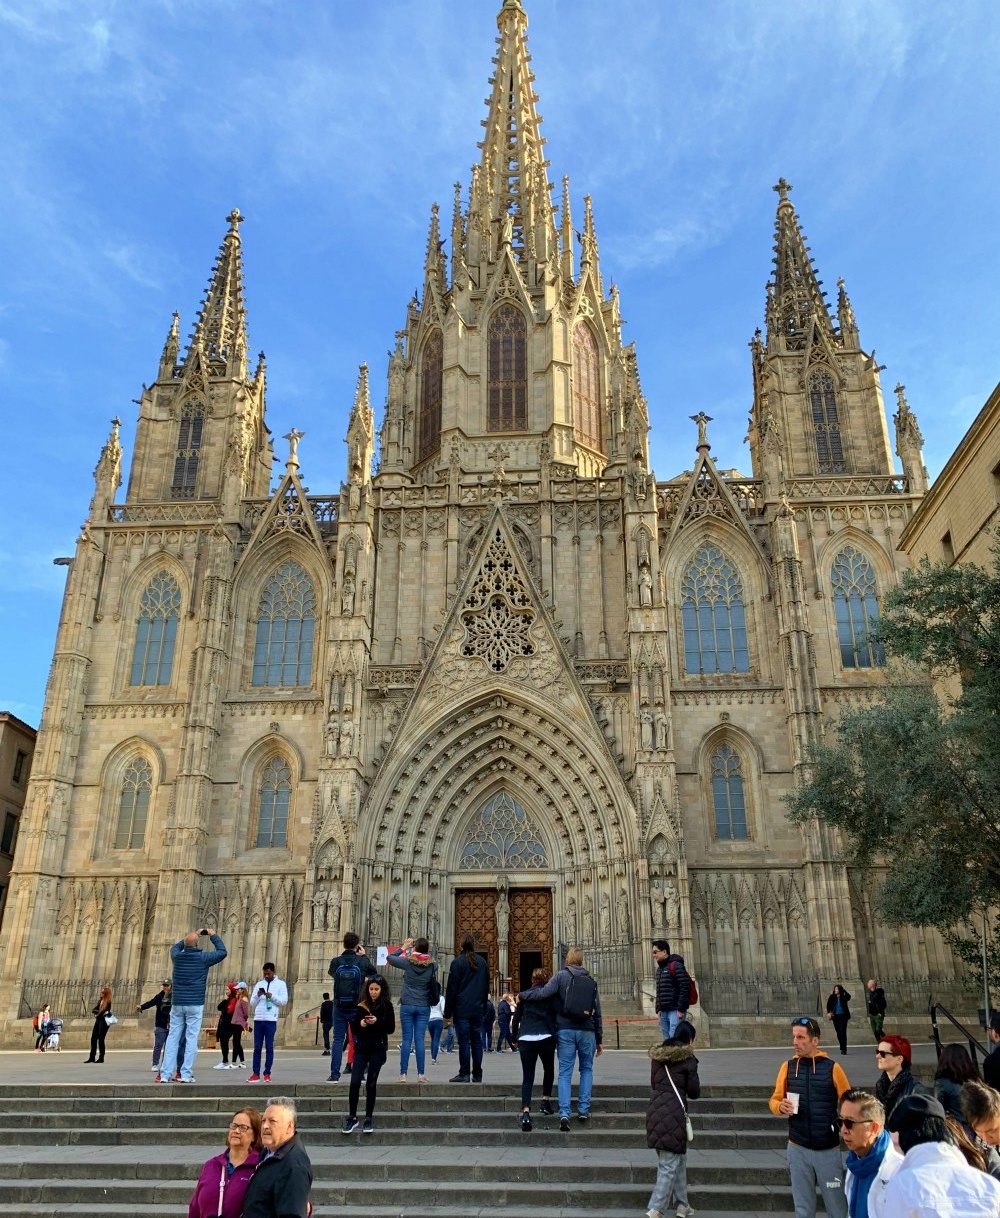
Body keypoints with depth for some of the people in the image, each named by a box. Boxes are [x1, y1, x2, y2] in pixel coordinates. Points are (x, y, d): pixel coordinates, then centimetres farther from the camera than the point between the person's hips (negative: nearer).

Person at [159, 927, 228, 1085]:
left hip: (177, 1004, 3)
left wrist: (193, 936, 28)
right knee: (191, 1039, -1)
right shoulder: (202, 957, -6)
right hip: (194, 1004, -3)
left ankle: (165, 1074, 3)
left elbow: (175, 947, 28)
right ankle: (186, 1074, -4)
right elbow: (223, 952, 6)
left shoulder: (177, 956, 3)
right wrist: (213, 935, 13)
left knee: (172, 1038, 6)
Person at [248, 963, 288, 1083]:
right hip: (258, 1019, 3)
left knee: (269, 1047, -1)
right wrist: (257, 996, -7)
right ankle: (256, 1074, 7)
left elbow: (284, 1001, -2)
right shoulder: (259, 984, 15)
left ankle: (267, 1074, 4)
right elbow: (252, 1004, 13)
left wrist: (271, 995, -13)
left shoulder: (280, 984, 5)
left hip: (271, 1020, -3)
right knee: (257, 1047, 3)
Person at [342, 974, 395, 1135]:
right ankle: (352, 1117, 7)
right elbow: (353, 1028, 8)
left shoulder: (387, 1006, 0)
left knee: (371, 1084, 1)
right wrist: (360, 1024, -13)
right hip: (361, 1048, 2)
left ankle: (369, 1119, 13)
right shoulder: (361, 1006, 5)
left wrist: (377, 1022, -18)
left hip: (378, 1049, -2)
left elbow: (391, 1028, -4)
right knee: (355, 1082, -7)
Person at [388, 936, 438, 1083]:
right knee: (420, 1040, 3)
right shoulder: (432, 965, -4)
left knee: (406, 1039, 2)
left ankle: (403, 1074, 2)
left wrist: (403, 947, 14)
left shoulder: (408, 962, -8)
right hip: (424, 1007, 1)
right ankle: (421, 1074, 2)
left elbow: (390, 957, 5)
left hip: (407, 1006, -1)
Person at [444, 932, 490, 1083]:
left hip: (462, 1009, -4)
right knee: (477, 1041, 8)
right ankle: (477, 1075, 11)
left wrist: (448, 1011, -3)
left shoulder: (457, 962, -7)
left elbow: (451, 989, -6)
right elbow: (487, 987, 15)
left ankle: (464, 1074, -1)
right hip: (478, 1009, 5)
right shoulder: (483, 962, 10)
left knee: (464, 1041, -2)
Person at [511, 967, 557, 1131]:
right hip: (546, 1037, -1)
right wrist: (556, 1035, 11)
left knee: (527, 1077, 2)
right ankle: (546, 1100, 20)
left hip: (526, 1039, 1)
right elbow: (556, 1015, 1)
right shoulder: (551, 995, 5)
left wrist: (514, 1038, 20)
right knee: (548, 1069, 25)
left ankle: (525, 1112, -13)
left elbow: (516, 1018, 12)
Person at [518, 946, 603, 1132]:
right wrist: (599, 1040, 19)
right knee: (587, 1069, 19)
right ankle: (583, 1109, 12)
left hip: (565, 1030, -2)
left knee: (565, 1072, 2)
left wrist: (521, 995, 1)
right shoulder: (591, 981, 10)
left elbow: (544, 992, -15)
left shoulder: (562, 975, -1)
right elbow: (597, 1013, 12)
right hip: (587, 1031, 2)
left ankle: (564, 1113, -9)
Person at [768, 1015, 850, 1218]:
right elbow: (774, 1100, 3)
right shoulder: (788, 1067, 0)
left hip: (828, 1149, -2)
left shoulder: (832, 1067, -7)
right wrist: (780, 1107, -17)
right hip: (798, 1148, 2)